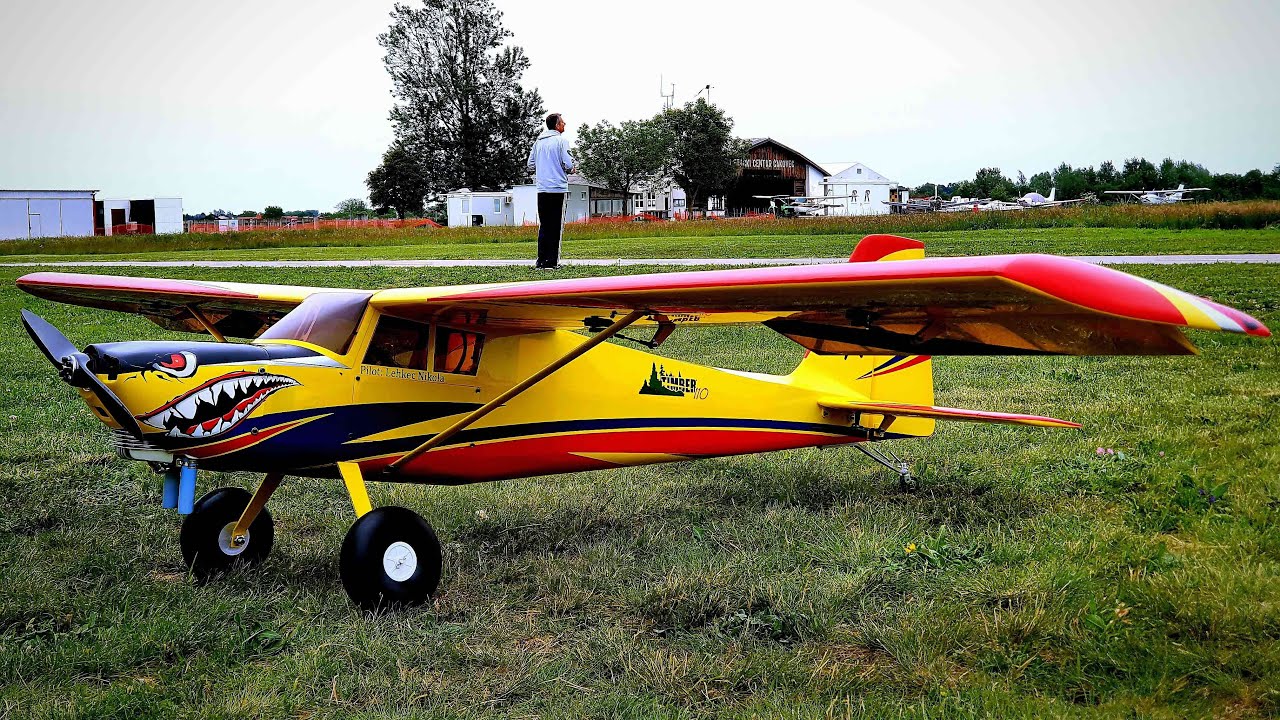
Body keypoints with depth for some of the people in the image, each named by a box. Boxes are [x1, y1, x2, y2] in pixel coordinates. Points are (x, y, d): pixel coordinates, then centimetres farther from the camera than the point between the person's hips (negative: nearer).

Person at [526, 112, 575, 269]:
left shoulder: (538, 142, 11)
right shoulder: (561, 141, -6)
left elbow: (531, 165, 12)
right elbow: (568, 165, -12)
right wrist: (570, 169, 10)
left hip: (542, 189, 5)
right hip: (558, 188, -5)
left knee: (543, 225, 12)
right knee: (555, 226, -1)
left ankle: (541, 260, 9)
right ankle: (552, 261, -3)